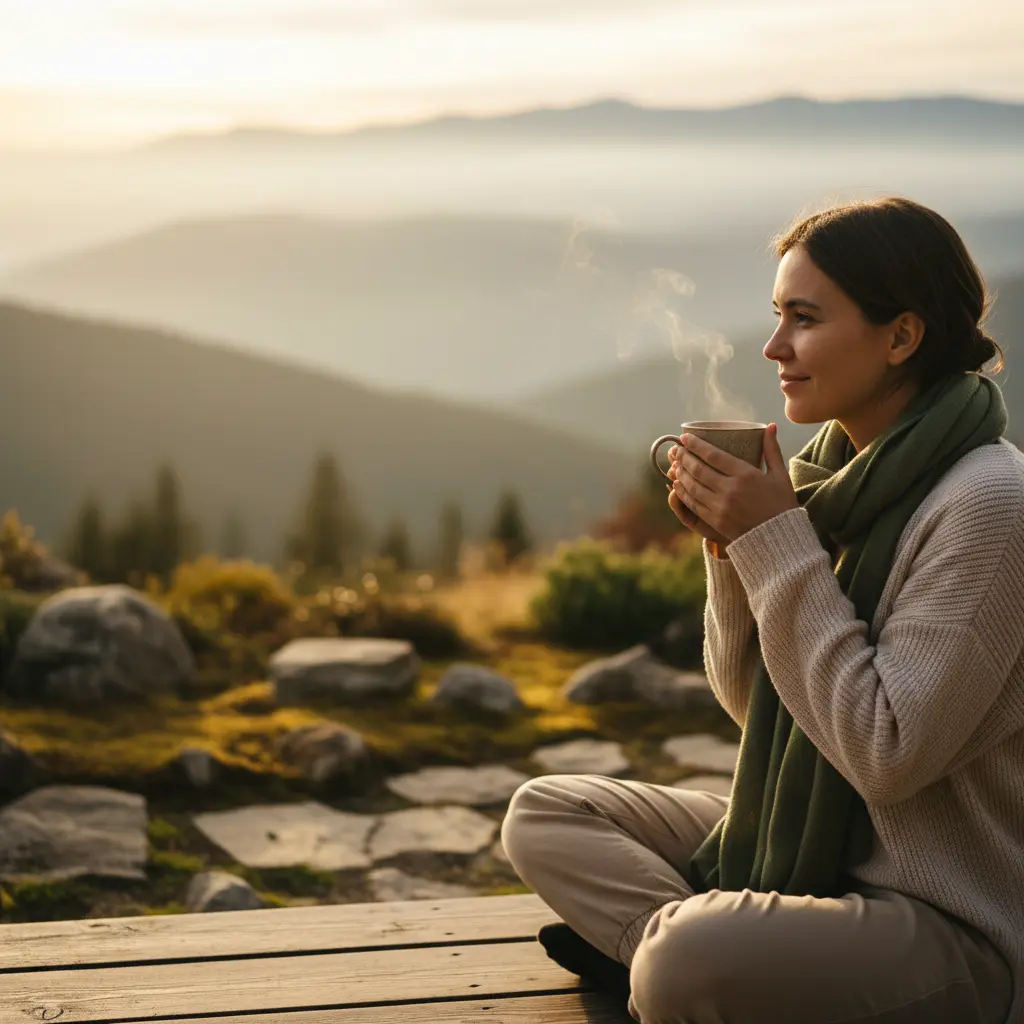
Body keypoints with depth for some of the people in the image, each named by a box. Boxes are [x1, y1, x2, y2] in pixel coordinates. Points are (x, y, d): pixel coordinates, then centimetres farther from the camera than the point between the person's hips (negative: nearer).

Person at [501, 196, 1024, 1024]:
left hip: (952, 921, -9)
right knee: (545, 814, 5)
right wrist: (730, 547, -9)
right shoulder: (837, 474, 4)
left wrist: (778, 543, -21)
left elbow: (886, 754, -24)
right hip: (806, 846, 9)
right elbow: (755, 702, 9)